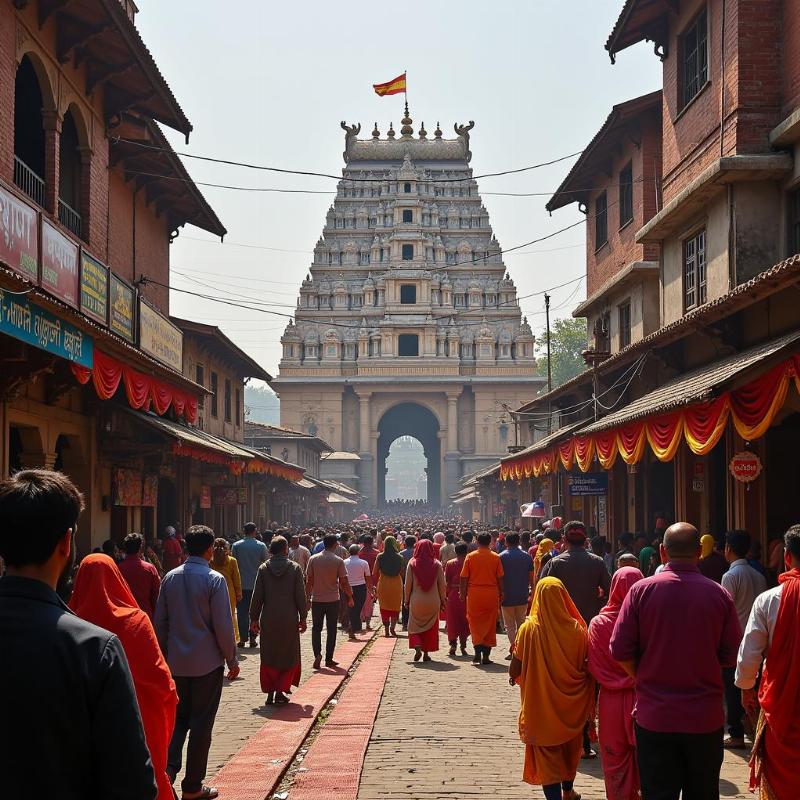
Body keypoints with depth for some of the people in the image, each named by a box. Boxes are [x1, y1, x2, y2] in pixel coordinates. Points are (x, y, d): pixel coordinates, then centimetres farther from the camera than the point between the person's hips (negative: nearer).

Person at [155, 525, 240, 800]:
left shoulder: (170, 578, 2)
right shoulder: (214, 580, -13)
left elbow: (160, 621, 8)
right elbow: (223, 626, -13)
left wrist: (164, 653, 18)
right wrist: (232, 659, -2)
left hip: (176, 661, 5)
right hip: (207, 663, -4)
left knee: (179, 717, 17)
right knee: (201, 723, 5)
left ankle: (168, 767, -3)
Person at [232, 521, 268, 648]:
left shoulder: (236, 545, -3)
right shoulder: (261, 546, -2)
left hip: (241, 585, 0)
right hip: (256, 584, 0)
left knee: (242, 612, 5)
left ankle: (242, 638, 3)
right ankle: (252, 638, 7)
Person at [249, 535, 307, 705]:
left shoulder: (263, 569, -1)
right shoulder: (295, 568, -4)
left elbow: (257, 596, 0)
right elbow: (300, 596, -3)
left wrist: (254, 618, 8)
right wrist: (303, 618, 5)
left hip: (268, 619, 1)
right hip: (289, 619, -1)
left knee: (269, 656, 11)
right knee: (288, 655, 10)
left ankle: (270, 692, 9)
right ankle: (281, 691, 2)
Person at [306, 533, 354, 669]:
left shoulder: (313, 559, -2)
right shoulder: (338, 561, -8)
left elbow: (309, 581, 0)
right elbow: (343, 582, -7)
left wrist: (307, 596, 10)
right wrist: (350, 597, 5)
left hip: (317, 599, 2)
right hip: (333, 600, -1)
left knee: (316, 628, 10)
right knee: (331, 629, 8)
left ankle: (317, 654, -7)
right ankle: (329, 659, 9)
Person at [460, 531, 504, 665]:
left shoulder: (470, 557, -1)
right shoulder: (495, 557, 0)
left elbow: (464, 578, 0)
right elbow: (500, 578, 1)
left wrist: (463, 594, 9)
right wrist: (501, 594, 12)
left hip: (474, 593, 0)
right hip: (491, 594, 1)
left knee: (475, 623, 8)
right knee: (490, 624, 8)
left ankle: (478, 651, -8)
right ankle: (486, 655, 8)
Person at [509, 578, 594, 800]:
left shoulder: (528, 628, -18)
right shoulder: (576, 629, -15)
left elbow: (516, 666, -13)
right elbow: (586, 665, -8)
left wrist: (513, 676, 10)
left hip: (541, 704, -2)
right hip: (571, 703, 2)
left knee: (547, 751, 10)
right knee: (570, 746, 24)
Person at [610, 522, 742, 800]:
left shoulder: (641, 590, -9)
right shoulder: (719, 594, -7)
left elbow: (620, 650, -7)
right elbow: (732, 655, 0)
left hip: (654, 716, -1)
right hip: (706, 718, 1)